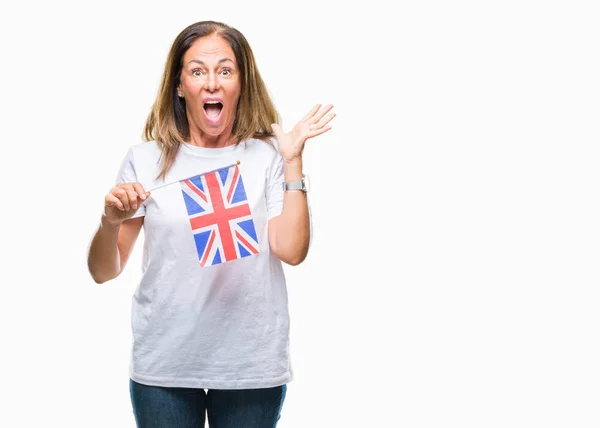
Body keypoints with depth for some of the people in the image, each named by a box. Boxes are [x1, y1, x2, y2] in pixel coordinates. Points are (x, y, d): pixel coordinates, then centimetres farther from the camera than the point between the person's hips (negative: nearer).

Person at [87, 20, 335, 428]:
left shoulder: (267, 157, -2)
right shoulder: (147, 160, -1)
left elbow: (291, 251, -13)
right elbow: (103, 272, 1)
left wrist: (293, 160, -12)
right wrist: (111, 222, -19)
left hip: (253, 365, 0)